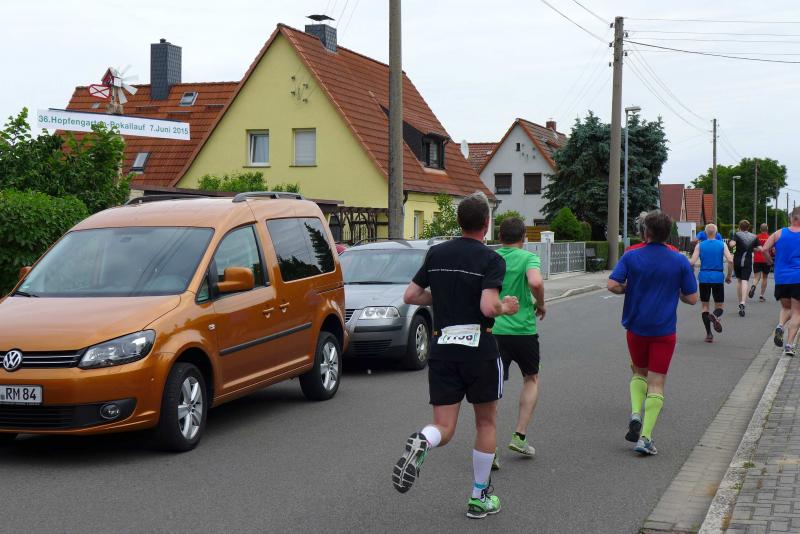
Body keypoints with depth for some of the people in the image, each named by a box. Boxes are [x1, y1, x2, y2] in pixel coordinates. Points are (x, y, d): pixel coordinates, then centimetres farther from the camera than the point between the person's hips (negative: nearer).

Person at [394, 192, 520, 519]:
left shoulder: (436, 254, 6)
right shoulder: (491, 260, -8)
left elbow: (410, 296, 9)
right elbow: (488, 307, -20)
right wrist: (505, 307, 1)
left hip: (441, 349, 3)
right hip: (480, 348, -3)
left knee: (444, 428, 4)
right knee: (486, 422, 16)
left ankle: (421, 442, -32)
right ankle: (479, 498, 19)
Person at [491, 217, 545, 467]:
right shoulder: (528, 257, -5)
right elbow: (535, 282, -24)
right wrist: (540, 304, -6)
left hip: (493, 331, 2)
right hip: (523, 330, -2)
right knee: (531, 380, 22)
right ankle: (519, 437, 15)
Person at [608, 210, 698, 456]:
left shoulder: (631, 257, -4)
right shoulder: (680, 261, -3)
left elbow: (612, 285, -13)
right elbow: (692, 298, -3)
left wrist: (630, 289, 7)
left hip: (636, 327, 1)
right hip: (664, 330, -1)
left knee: (640, 373, 23)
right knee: (656, 384, 3)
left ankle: (635, 414, 0)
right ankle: (645, 437, -6)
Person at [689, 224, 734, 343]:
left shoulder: (699, 245, 1)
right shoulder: (722, 245, 3)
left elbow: (692, 262, -9)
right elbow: (730, 260, -8)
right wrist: (728, 276, 5)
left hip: (704, 278, 0)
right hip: (718, 277, 0)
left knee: (705, 306, 9)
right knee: (719, 306, 10)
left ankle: (709, 334, 1)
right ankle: (715, 316, -27)